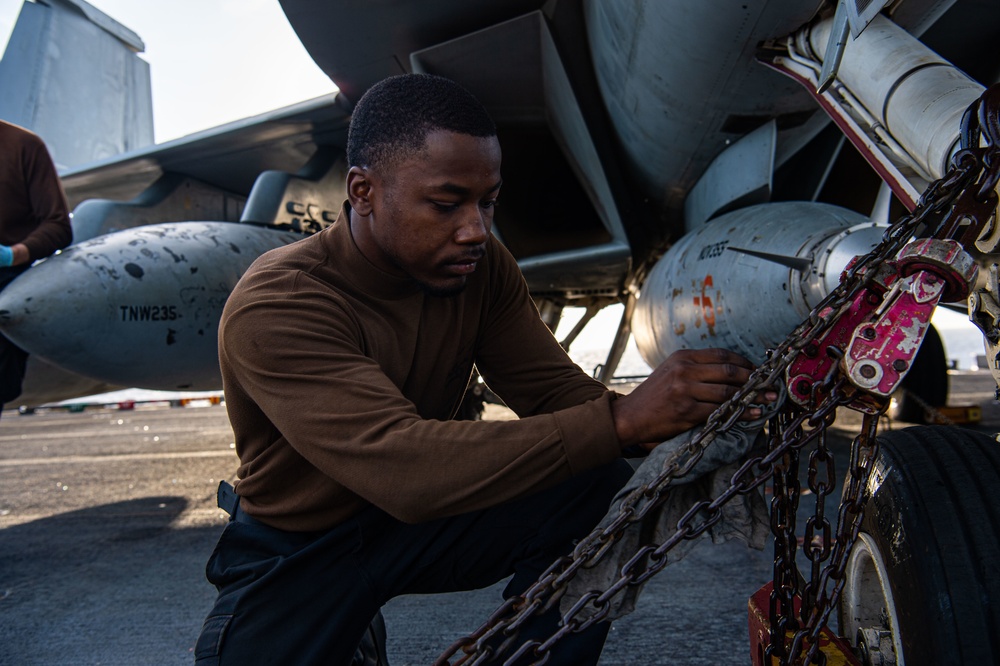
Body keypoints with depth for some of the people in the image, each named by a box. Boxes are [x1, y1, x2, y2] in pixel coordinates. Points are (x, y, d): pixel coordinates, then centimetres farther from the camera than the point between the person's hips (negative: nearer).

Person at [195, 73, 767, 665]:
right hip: (299, 552, -2)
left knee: (602, 489, -18)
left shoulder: (481, 266, -10)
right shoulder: (274, 306, -29)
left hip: (419, 522, 3)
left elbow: (552, 389, -11)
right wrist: (620, 422, -45)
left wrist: (680, 414, -31)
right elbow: (401, 467, -40)